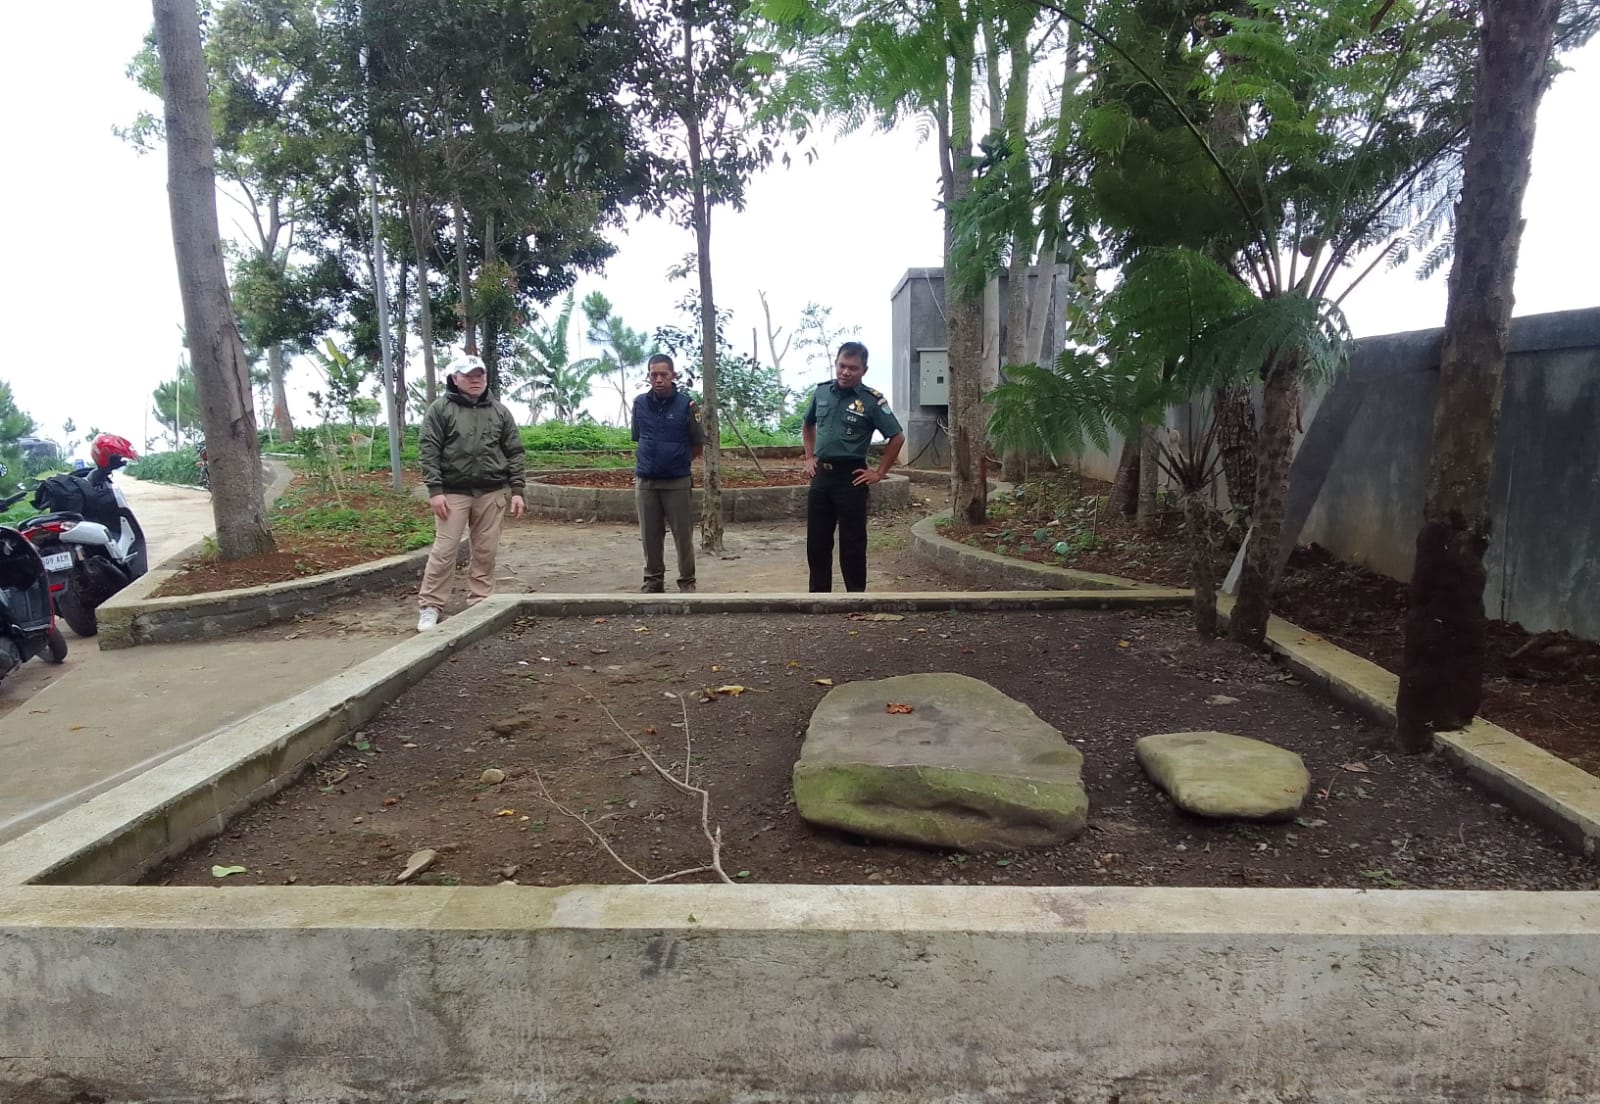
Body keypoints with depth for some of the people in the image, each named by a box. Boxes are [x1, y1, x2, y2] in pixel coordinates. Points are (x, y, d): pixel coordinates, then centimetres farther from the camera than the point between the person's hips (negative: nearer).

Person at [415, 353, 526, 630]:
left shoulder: (499, 411, 9)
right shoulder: (441, 408, -1)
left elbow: (514, 452, 9)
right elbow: (428, 450, -5)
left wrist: (517, 490, 2)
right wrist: (435, 490, -12)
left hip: (491, 492, 3)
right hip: (453, 491, -3)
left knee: (485, 551, 6)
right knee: (444, 549, -3)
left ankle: (480, 602, 17)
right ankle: (430, 606, 5)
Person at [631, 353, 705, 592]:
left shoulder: (686, 404, -8)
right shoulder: (640, 403, 1)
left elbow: (698, 445, 1)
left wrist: (677, 462, 9)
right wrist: (648, 463, 12)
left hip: (678, 481, -3)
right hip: (645, 481, 3)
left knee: (683, 534, 3)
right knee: (650, 535, 10)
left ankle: (687, 581, 15)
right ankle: (653, 579, 23)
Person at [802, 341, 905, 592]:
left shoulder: (871, 400, -9)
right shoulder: (821, 392, 6)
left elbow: (897, 437, -7)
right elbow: (807, 426, 23)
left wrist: (879, 472, -7)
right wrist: (809, 457, 14)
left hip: (850, 477, -5)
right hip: (821, 475, 5)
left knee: (852, 543, 2)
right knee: (817, 541, 10)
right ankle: (818, 596, 22)